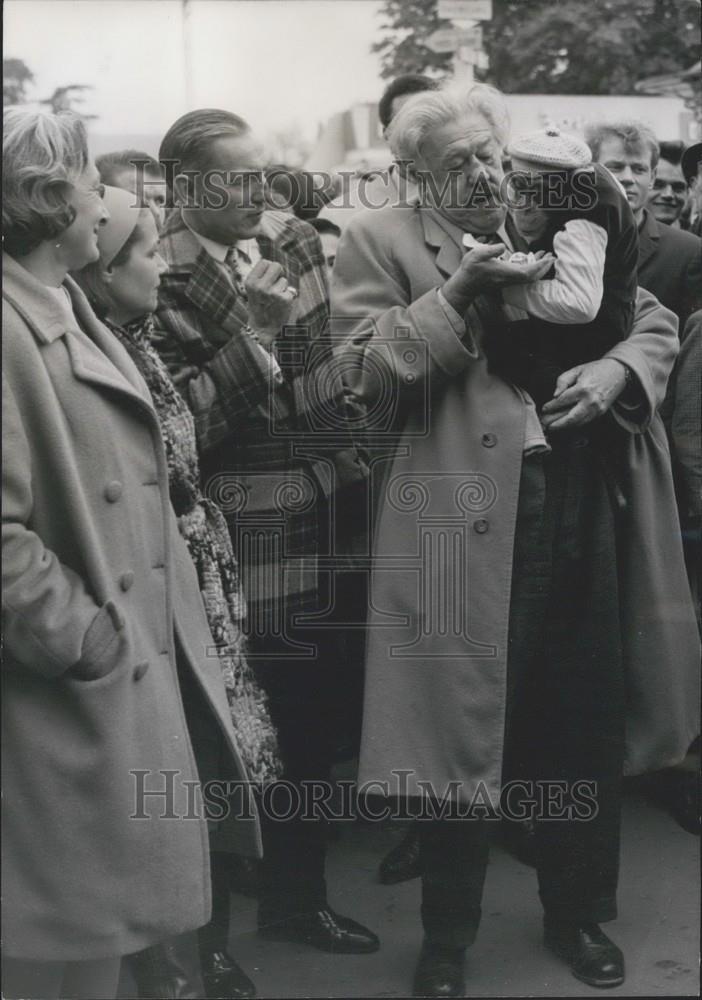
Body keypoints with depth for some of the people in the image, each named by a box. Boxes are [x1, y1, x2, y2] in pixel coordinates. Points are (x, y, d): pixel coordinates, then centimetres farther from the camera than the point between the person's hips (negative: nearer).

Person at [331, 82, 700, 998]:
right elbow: (358, 373, -8)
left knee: (586, 723, 14)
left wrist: (615, 369, -6)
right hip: (464, 519, -4)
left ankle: (581, 914, 35)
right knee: (460, 726, 5)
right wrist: (455, 297, -15)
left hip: (582, 503, 4)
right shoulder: (381, 243, 1)